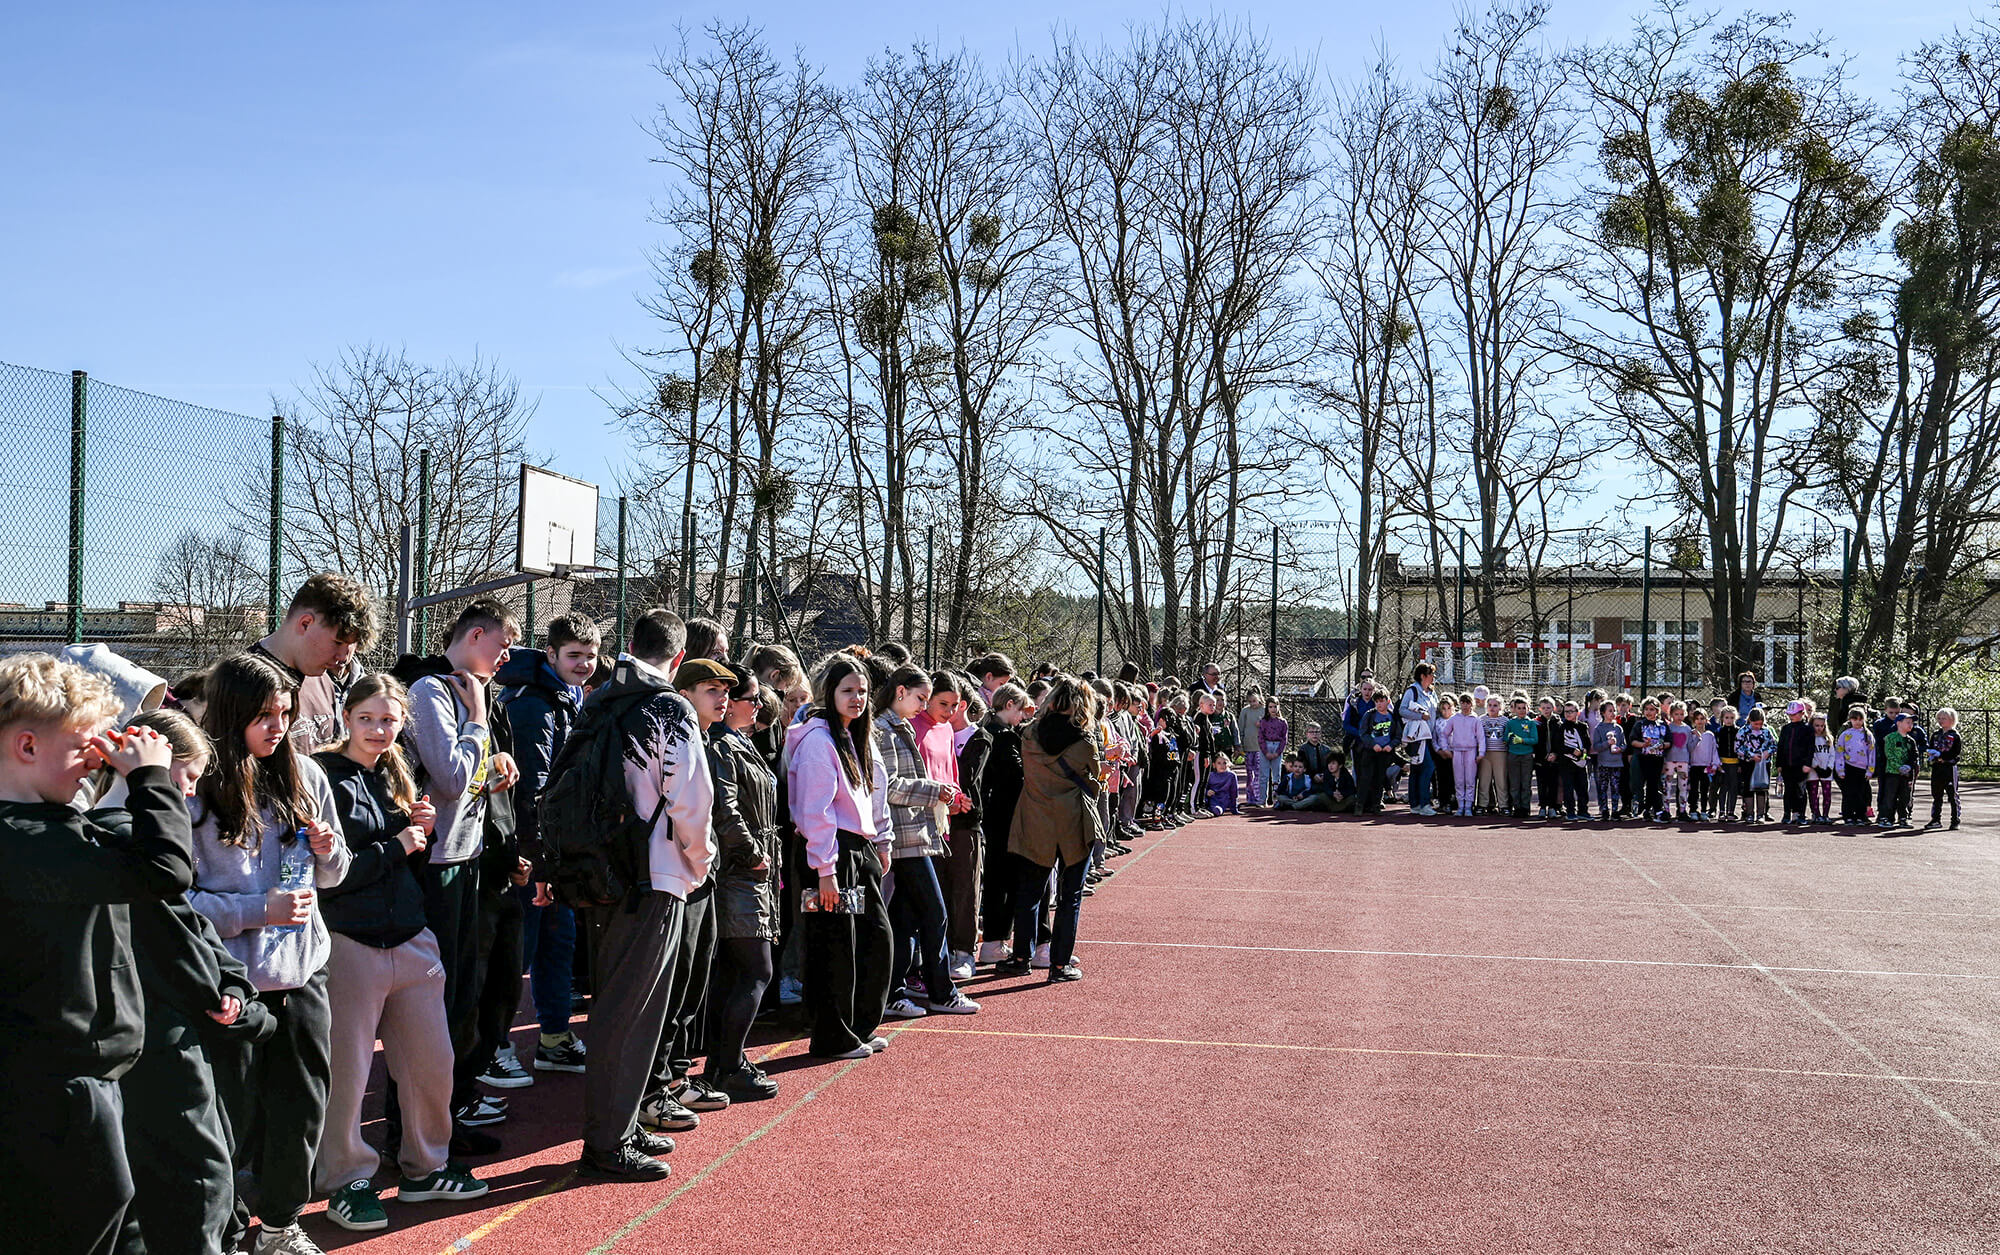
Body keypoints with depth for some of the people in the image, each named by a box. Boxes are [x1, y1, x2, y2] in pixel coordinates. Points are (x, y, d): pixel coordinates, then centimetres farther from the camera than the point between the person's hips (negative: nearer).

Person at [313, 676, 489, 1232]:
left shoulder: (396, 777, 13)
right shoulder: (324, 778, -9)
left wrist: (420, 831, 2)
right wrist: (396, 846, -9)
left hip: (410, 940, 7)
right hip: (350, 945, -7)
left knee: (432, 1061, 11)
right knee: (346, 1072, 3)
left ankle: (424, 1168, 27)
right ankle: (345, 1180, 20)